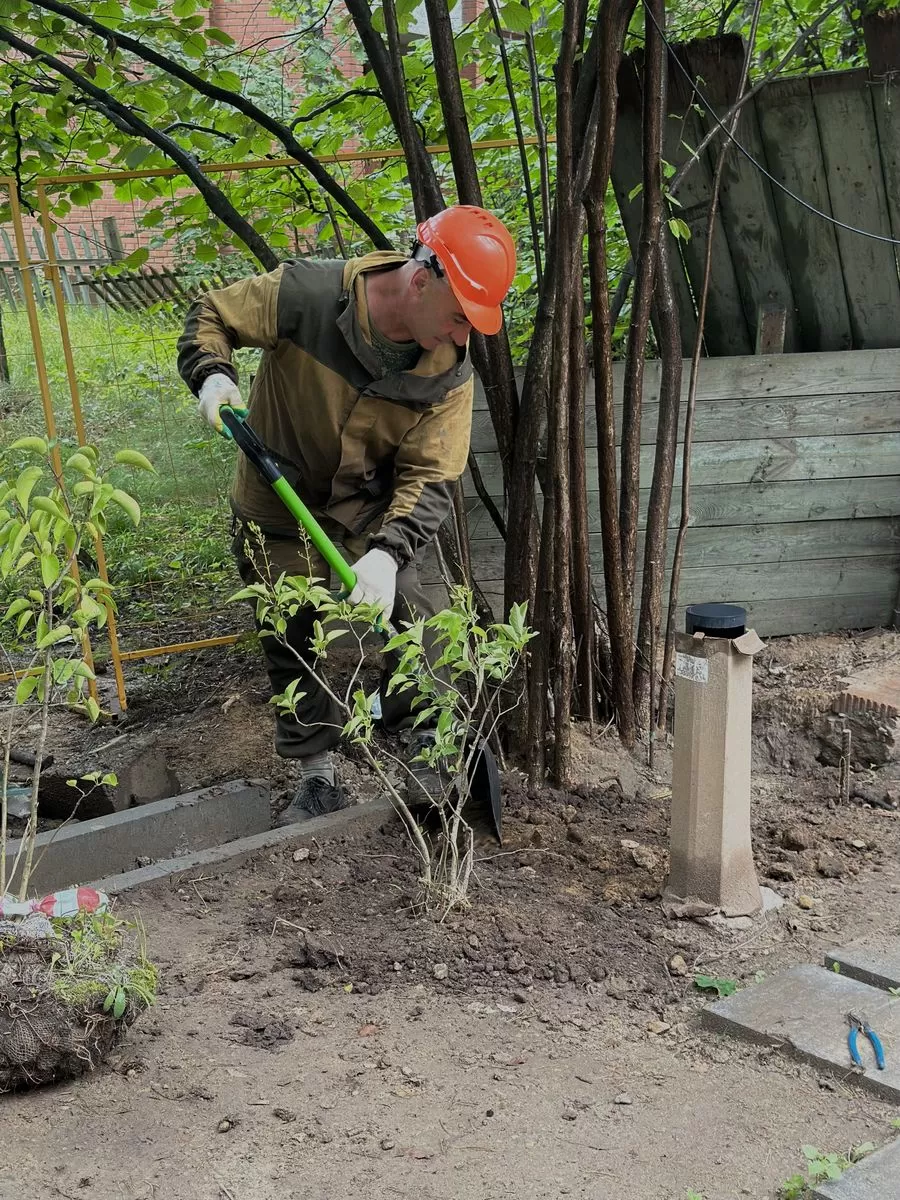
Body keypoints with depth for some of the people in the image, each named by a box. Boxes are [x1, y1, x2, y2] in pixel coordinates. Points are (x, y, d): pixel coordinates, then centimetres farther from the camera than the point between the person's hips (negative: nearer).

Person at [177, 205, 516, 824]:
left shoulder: (450, 368, -19)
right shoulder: (305, 294, -27)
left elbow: (430, 478, -20)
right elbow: (211, 317, -11)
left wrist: (386, 552, -35)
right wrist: (213, 375, -31)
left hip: (372, 511, 1)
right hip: (278, 510, -1)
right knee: (293, 646, 8)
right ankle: (319, 776, 26)